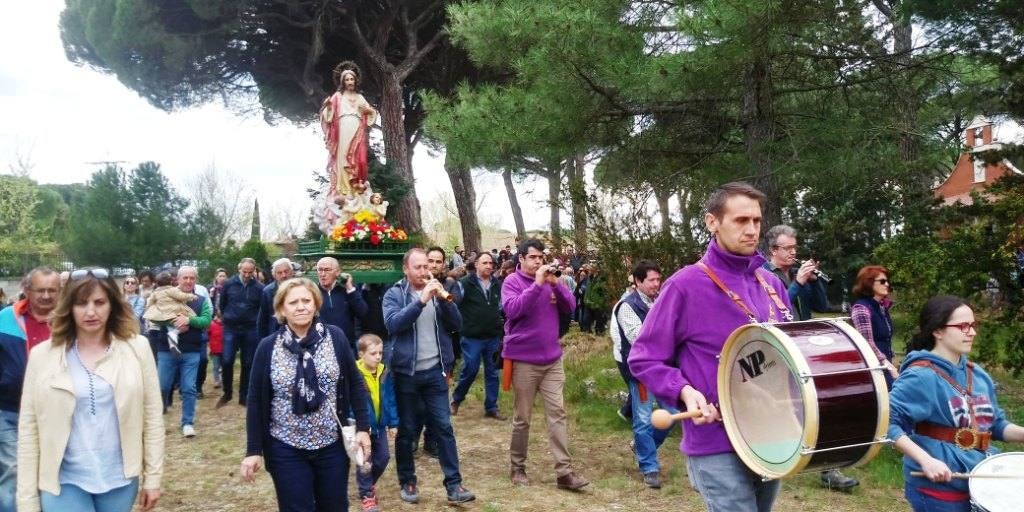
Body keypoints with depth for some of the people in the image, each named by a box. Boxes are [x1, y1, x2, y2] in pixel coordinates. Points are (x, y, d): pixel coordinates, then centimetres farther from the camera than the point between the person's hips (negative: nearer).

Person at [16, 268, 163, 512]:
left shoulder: (137, 348, -4)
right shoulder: (42, 355, -3)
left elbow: (152, 417, -1)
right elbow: (28, 430, -2)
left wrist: (153, 476, -1)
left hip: (120, 478, 1)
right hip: (63, 480, -1)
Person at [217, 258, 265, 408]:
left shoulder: (259, 288, -6)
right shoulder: (229, 284, -1)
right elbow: (222, 304, 10)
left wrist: (255, 322, 0)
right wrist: (227, 318, 13)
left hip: (251, 330, 0)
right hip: (231, 329, 0)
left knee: (248, 364, 6)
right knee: (226, 362, -5)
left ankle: (244, 396, 17)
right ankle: (227, 393, 15)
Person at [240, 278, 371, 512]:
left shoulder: (335, 337, -5)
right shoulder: (268, 347, -5)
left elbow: (355, 385, 2)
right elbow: (256, 401, -1)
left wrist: (362, 427, -3)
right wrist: (253, 450, -3)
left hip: (332, 445, 1)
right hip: (286, 449, 0)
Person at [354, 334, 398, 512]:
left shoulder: (384, 373, -2)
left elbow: (390, 399, 5)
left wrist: (393, 422, 5)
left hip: (380, 424, 5)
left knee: (383, 457, 13)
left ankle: (369, 483, 38)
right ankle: (366, 495, 16)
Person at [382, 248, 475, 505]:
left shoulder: (437, 291, 9)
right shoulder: (394, 294, -2)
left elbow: (456, 324, -1)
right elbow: (393, 323, -20)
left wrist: (443, 298, -16)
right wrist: (421, 300, -27)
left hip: (435, 370, 3)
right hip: (405, 372, -2)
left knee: (443, 427, 2)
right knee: (406, 430, 7)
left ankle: (454, 484, 6)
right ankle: (407, 482, 21)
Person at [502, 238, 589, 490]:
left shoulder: (549, 279, 10)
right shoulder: (512, 281, -5)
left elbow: (570, 306, 3)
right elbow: (512, 310, -22)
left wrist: (555, 284, -13)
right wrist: (537, 284, -25)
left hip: (552, 359, 4)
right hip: (524, 361, -4)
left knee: (557, 412, 0)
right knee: (522, 417, 5)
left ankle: (564, 471, 0)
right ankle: (517, 467, 20)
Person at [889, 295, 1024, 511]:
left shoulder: (977, 375, 7)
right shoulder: (920, 376, -18)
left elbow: (996, 424, 15)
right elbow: (887, 422, -24)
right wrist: (926, 460, -30)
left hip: (981, 481, 7)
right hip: (939, 488, -7)